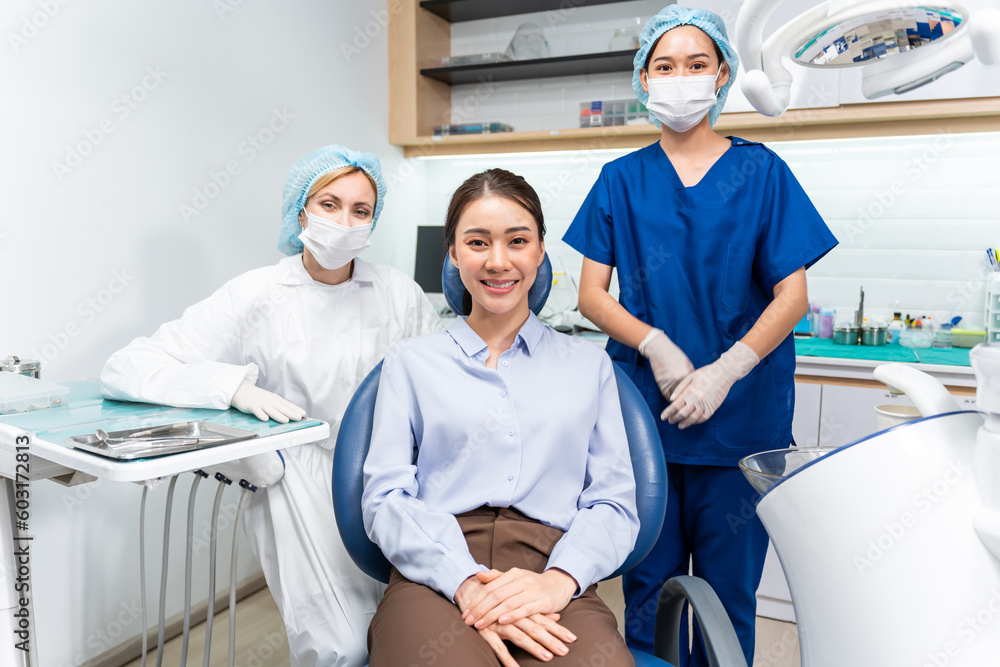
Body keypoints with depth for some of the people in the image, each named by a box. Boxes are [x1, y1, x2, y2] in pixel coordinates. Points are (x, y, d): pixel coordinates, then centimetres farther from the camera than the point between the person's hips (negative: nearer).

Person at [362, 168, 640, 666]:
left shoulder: (589, 365, 18)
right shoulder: (411, 361, 15)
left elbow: (614, 502, 9)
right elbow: (386, 498, 4)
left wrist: (558, 580, -11)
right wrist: (466, 583, -14)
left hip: (552, 581, 1)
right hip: (436, 579, 0)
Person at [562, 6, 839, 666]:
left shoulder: (760, 171, 4)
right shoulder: (622, 180, 7)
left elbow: (792, 296, -1)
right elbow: (592, 296, 3)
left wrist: (724, 373, -15)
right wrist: (656, 346, -15)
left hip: (741, 416, 0)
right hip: (644, 413, 1)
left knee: (729, 588, 9)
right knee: (649, 584, 10)